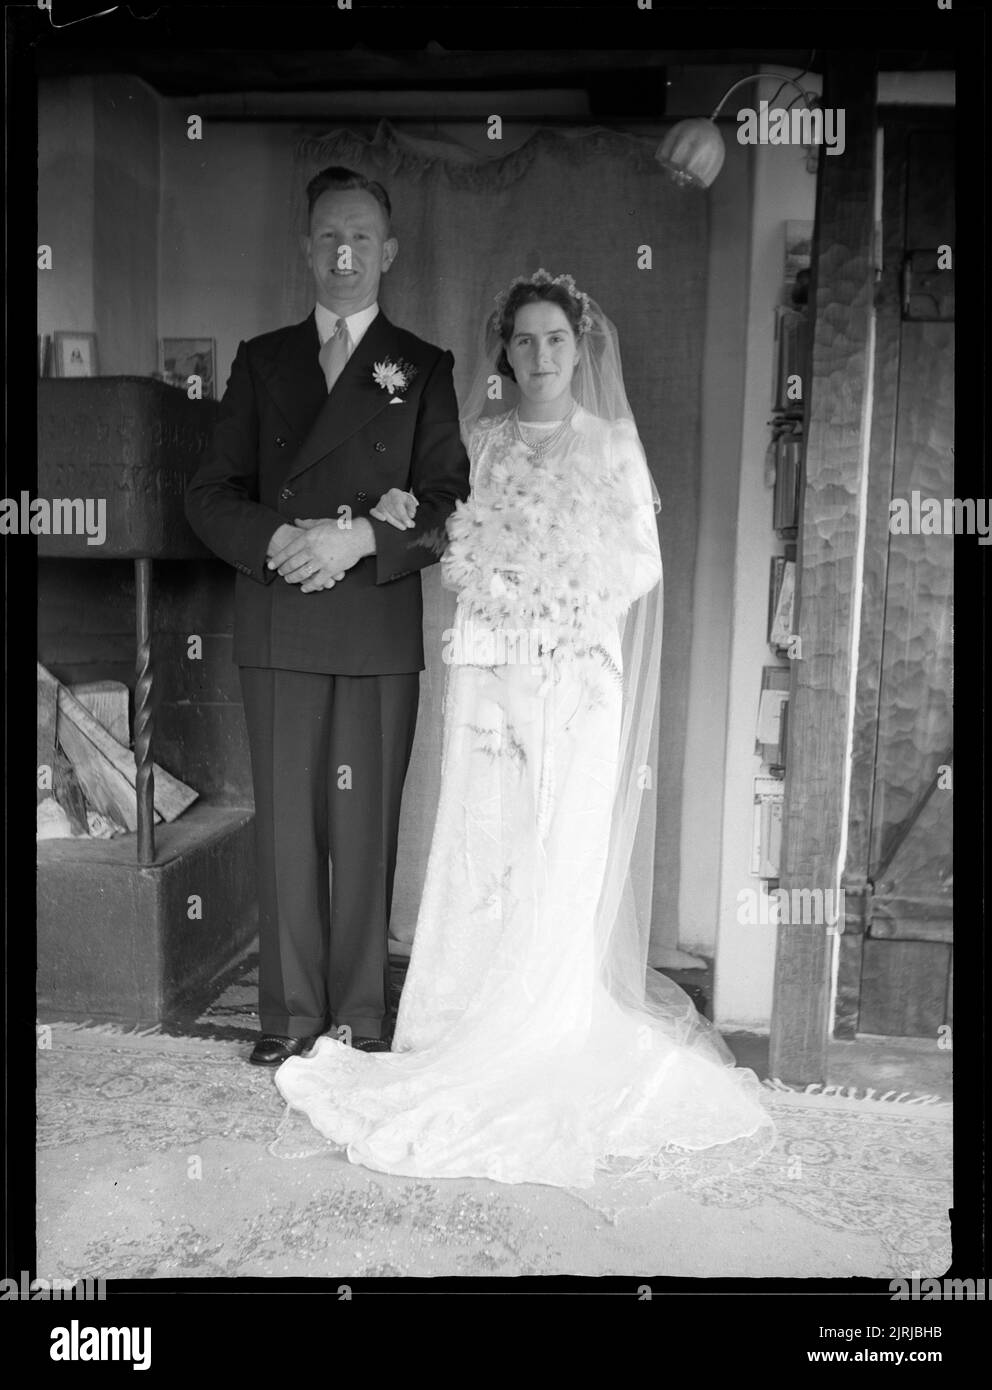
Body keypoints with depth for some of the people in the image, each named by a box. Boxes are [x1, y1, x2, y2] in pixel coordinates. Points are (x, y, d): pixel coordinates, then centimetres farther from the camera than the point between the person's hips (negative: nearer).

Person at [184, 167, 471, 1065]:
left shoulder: (423, 369, 10)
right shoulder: (260, 360, 15)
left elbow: (449, 505, 0)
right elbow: (209, 495, 8)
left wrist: (359, 539, -16)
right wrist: (275, 541, -11)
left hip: (381, 630, -1)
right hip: (278, 629, 2)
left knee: (366, 827, 4)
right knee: (286, 823, 6)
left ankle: (362, 1013, 19)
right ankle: (292, 1012, 19)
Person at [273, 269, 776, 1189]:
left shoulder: (612, 443, 4)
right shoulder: (478, 439, 11)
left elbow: (643, 567, 1)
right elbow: (456, 566, 12)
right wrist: (411, 522, -7)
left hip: (577, 681, -2)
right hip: (487, 675, 2)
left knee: (565, 856, -1)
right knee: (481, 846, 3)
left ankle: (550, 1039, 12)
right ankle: (474, 1029, 17)